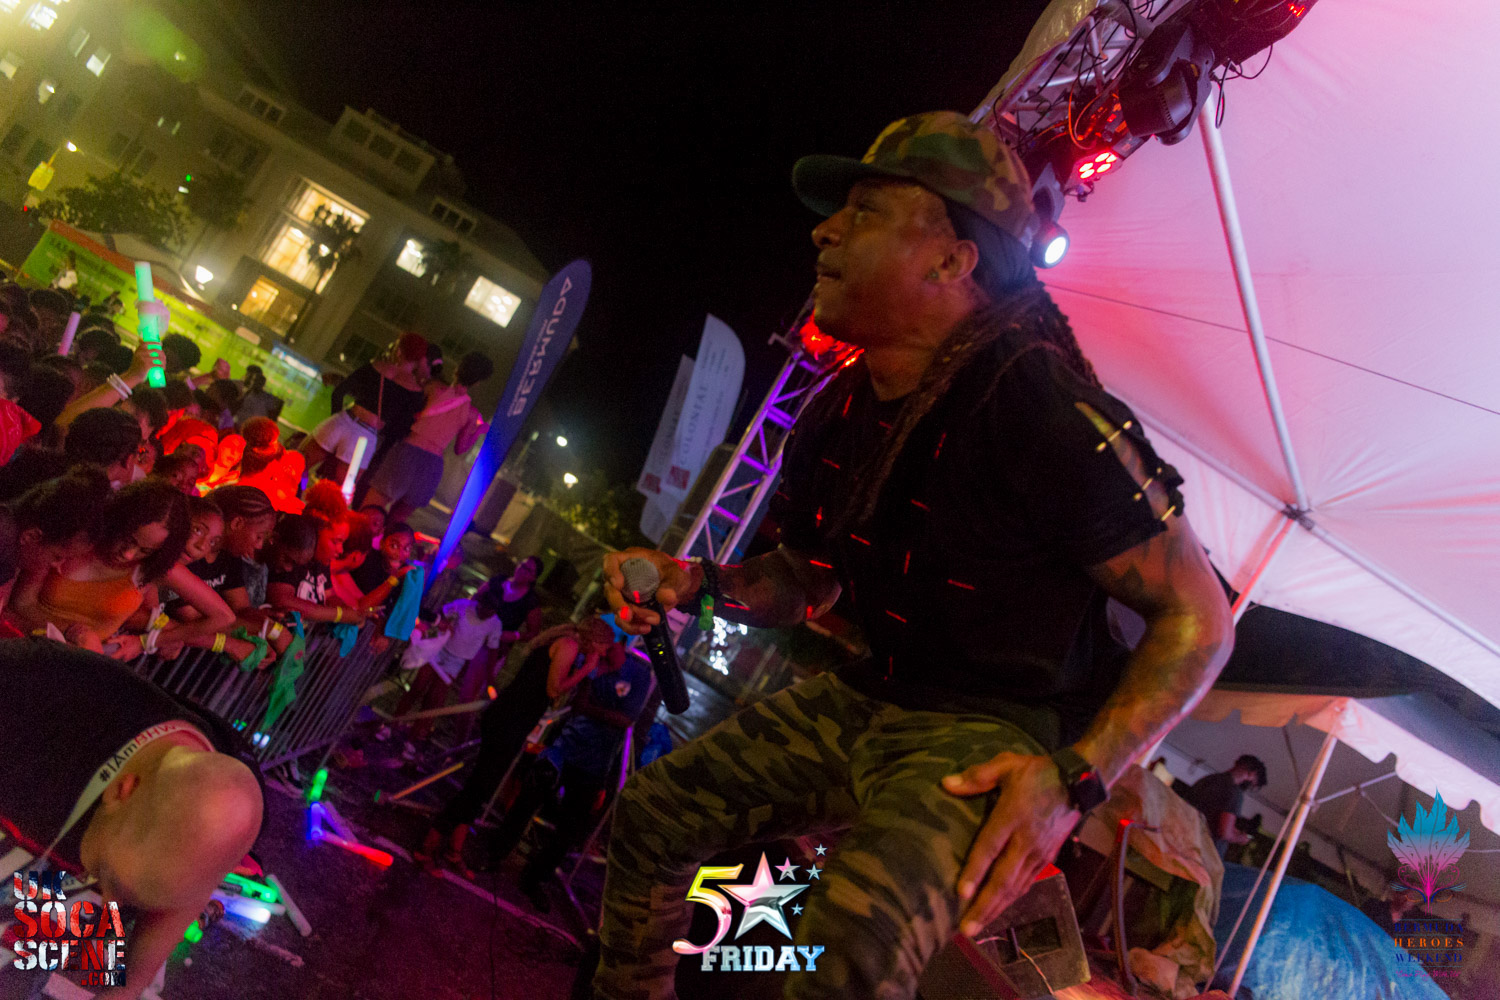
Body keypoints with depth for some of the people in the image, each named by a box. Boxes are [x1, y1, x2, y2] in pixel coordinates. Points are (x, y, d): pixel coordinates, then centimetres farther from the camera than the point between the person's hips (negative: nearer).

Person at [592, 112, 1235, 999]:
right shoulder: (836, 416, 3)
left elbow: (1199, 618, -16)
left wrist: (1077, 777, -26)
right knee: (652, 813, 5)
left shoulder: (1039, 405, -23)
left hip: (999, 735, -7)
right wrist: (701, 584, -4)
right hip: (871, 703, 8)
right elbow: (808, 583, 16)